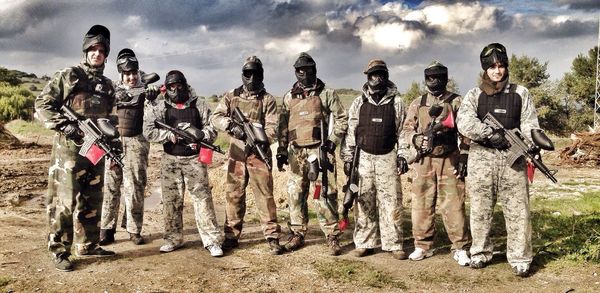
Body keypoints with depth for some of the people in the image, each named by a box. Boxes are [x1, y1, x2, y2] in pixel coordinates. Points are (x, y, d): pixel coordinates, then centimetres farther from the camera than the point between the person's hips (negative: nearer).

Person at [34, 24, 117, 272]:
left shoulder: (107, 85, 14)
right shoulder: (67, 76, -2)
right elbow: (42, 105, -6)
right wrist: (64, 126, -18)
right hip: (69, 147, -6)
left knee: (92, 201, 12)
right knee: (64, 200, -4)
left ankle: (87, 245, 24)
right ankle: (59, 252, 3)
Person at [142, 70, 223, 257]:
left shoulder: (198, 105, 3)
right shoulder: (159, 107, 3)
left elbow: (212, 129, 2)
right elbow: (148, 132, -6)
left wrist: (200, 134, -19)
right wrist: (172, 135, -15)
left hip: (195, 159, -1)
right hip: (170, 160, 1)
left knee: (203, 198, -4)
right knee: (171, 201, 8)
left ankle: (212, 240, 0)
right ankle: (173, 239, 21)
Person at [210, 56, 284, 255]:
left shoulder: (268, 100, 1)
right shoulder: (231, 96, 8)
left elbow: (272, 126, -7)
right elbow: (216, 118, -1)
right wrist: (232, 125, -20)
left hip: (259, 154, -2)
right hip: (236, 154, 2)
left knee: (265, 196, -2)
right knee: (233, 195, 8)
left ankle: (272, 237, 4)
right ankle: (231, 236, 19)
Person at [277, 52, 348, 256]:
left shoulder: (327, 94, 4)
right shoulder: (289, 97, 14)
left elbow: (341, 119, 3)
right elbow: (282, 126, 15)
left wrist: (332, 140, -8)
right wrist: (281, 151, 9)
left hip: (320, 151, -4)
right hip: (296, 153, 4)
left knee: (324, 194, -6)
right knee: (295, 194, 7)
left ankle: (332, 236, 3)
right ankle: (298, 234, 19)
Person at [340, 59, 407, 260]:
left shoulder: (396, 102, 4)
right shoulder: (359, 102, 7)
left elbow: (402, 131, 5)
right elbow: (351, 131, 9)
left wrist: (402, 155, -2)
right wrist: (348, 157, 5)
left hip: (388, 157, -1)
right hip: (363, 157, 1)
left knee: (391, 201, -2)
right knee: (363, 202, 4)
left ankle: (394, 244, 6)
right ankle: (364, 243, 13)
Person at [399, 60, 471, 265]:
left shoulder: (456, 102, 4)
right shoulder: (417, 104, 10)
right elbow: (406, 129, 8)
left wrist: (463, 157, -6)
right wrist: (416, 139, -13)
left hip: (450, 160, -2)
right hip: (423, 161, 2)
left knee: (454, 205, -3)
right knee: (421, 205, 5)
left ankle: (460, 249, 6)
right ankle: (423, 246, 16)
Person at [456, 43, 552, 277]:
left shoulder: (520, 94, 12)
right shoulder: (475, 95, 7)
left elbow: (529, 124, 7)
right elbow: (464, 122, -9)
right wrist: (491, 134, -18)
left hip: (513, 158, 0)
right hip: (481, 158, 0)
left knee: (518, 210, -1)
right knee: (480, 209, 6)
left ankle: (520, 259, 7)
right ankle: (480, 253, 19)